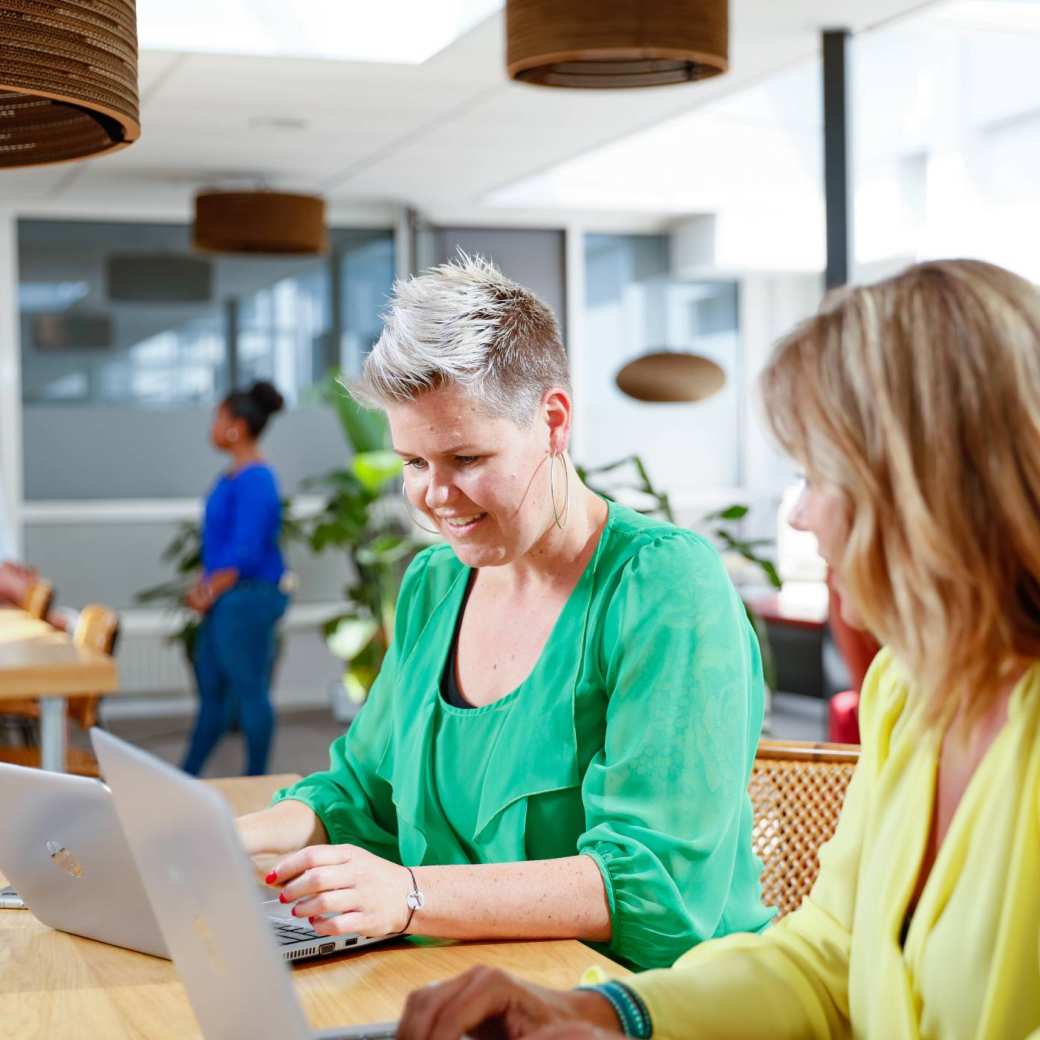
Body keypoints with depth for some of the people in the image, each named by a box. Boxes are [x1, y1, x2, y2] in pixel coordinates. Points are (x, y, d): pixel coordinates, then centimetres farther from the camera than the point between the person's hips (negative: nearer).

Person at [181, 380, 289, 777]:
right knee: (210, 688, 16)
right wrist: (204, 586, 9)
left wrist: (211, 591, -12)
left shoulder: (255, 481, -18)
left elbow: (246, 553, -21)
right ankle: (186, 778, 26)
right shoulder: (233, 476, 12)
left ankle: (255, 782, 12)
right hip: (226, 599, 10)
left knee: (249, 690, 1)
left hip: (247, 598, -10)